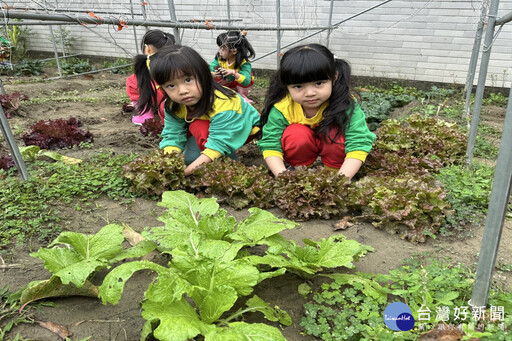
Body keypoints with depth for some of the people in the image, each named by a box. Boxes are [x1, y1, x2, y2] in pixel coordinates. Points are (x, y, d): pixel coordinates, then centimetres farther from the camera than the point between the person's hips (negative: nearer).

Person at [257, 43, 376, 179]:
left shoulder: (346, 105, -31)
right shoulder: (281, 108, -27)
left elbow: (358, 145, -35)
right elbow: (270, 146, -25)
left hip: (334, 144, 0)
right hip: (301, 144, 1)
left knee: (336, 133, -33)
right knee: (296, 133, -32)